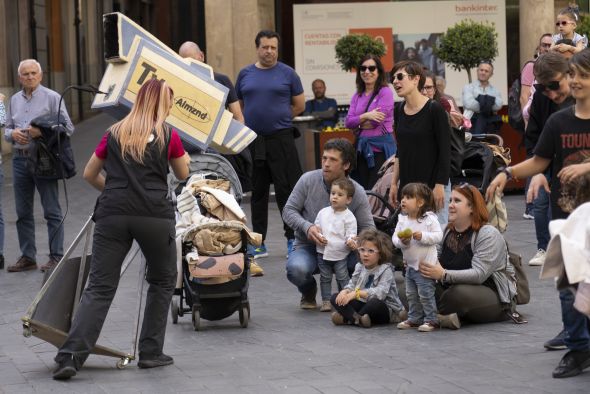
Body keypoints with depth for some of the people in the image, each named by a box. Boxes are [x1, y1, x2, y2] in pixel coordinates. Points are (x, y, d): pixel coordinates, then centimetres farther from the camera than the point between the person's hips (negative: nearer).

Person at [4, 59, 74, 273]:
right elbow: (6, 129, 18)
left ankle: (56, 257, 0)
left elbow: (68, 127, -6)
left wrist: (42, 131, -18)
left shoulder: (52, 97, -2)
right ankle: (27, 257, 16)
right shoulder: (15, 100, 14)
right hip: (20, 160, 6)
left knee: (52, 211, -4)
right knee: (23, 212, 9)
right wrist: (13, 133, -6)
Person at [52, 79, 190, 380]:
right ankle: (151, 353, 18)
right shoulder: (168, 136, 6)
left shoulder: (115, 134, 13)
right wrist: (183, 152, 39)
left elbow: (89, 175, 22)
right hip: (155, 216, -2)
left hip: (112, 215, 2)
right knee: (162, 282, 19)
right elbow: (183, 175, 22)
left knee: (99, 287, -1)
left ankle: (70, 356, -13)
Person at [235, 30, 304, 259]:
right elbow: (238, 106, 17)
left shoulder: (287, 74, 2)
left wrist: (278, 118, 4)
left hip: (281, 139, -3)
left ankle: (293, 240, 2)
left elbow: (299, 105, 6)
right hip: (253, 140, 3)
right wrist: (254, 120, 6)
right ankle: (259, 243, 15)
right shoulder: (245, 74, 9)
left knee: (286, 189, -5)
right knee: (257, 192, 8)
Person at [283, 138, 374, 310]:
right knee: (297, 269, -36)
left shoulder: (357, 192, -6)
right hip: (307, 247, -1)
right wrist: (307, 227, -25)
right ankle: (308, 292, 6)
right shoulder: (309, 180, -8)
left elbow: (368, 229, -6)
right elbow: (289, 210, -4)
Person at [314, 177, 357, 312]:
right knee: (325, 278, 11)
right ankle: (326, 301, 18)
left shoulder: (349, 217, -8)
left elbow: (351, 234, -9)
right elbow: (316, 227, 10)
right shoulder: (323, 212, 4)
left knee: (343, 278, -1)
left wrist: (350, 241, -30)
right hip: (323, 252, 4)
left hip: (340, 254, -4)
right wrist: (319, 236, -9)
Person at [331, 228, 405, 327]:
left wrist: (356, 293, -37)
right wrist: (344, 292, -22)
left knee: (375, 303, -42)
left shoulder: (386, 270, -13)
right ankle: (357, 318, -35)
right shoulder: (359, 267, 8)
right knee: (335, 298, -10)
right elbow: (352, 285, 4)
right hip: (364, 304, 7)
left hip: (386, 309, -7)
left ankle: (346, 318, -26)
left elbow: (380, 292, -28)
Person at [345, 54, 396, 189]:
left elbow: (376, 120, -13)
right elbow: (348, 122, 3)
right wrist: (366, 116, -13)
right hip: (362, 147, 6)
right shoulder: (357, 95, 13)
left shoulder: (385, 92, -5)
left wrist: (358, 122, 2)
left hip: (380, 147, -6)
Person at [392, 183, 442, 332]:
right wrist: (401, 241, -19)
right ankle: (414, 318, 25)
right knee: (411, 295, 15)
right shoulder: (402, 220, 4)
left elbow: (438, 236, -16)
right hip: (410, 264, 7)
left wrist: (422, 236, -27)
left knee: (426, 294, -6)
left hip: (425, 265, -7)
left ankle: (431, 320, 3)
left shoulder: (430, 219, -12)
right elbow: (394, 237, 2)